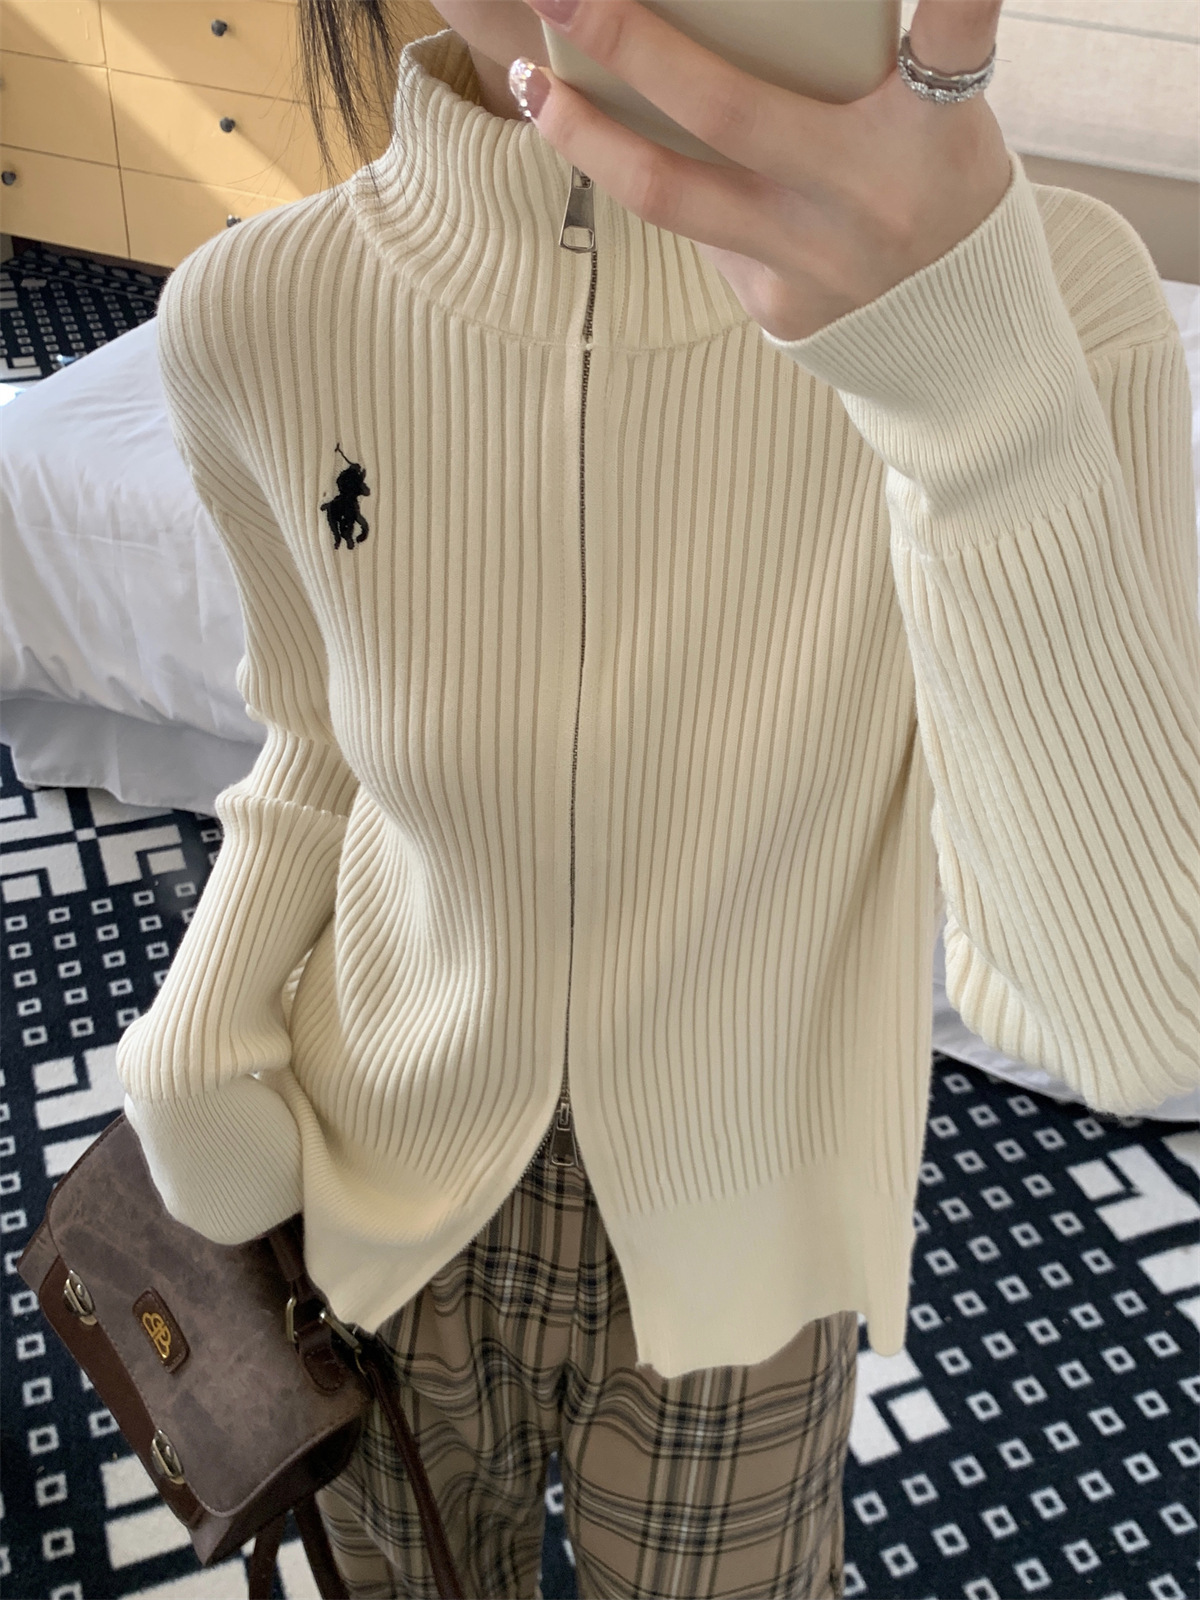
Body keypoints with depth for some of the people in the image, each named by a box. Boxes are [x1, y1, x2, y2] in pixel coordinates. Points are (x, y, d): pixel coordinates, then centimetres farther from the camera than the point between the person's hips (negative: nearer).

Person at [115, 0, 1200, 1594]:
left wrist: (977, 382, -44)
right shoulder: (254, 315, -18)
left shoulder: (1039, 287, -26)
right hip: (391, 1208, 2)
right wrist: (192, 1050, -11)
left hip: (739, 1251, -1)